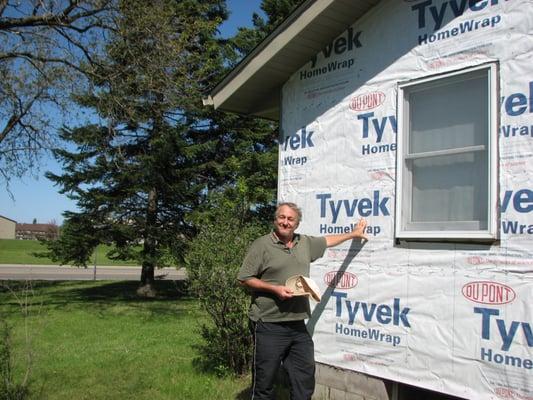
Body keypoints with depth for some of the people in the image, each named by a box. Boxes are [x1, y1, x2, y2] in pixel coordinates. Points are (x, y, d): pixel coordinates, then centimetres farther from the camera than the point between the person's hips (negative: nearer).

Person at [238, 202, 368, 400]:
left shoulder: (305, 243, 12)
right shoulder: (262, 245, -7)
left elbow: (327, 241, 31)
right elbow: (244, 279, -8)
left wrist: (353, 234, 37)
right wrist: (274, 288, -16)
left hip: (298, 325, 6)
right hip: (269, 326, -6)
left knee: (305, 381, 12)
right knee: (264, 381, 3)